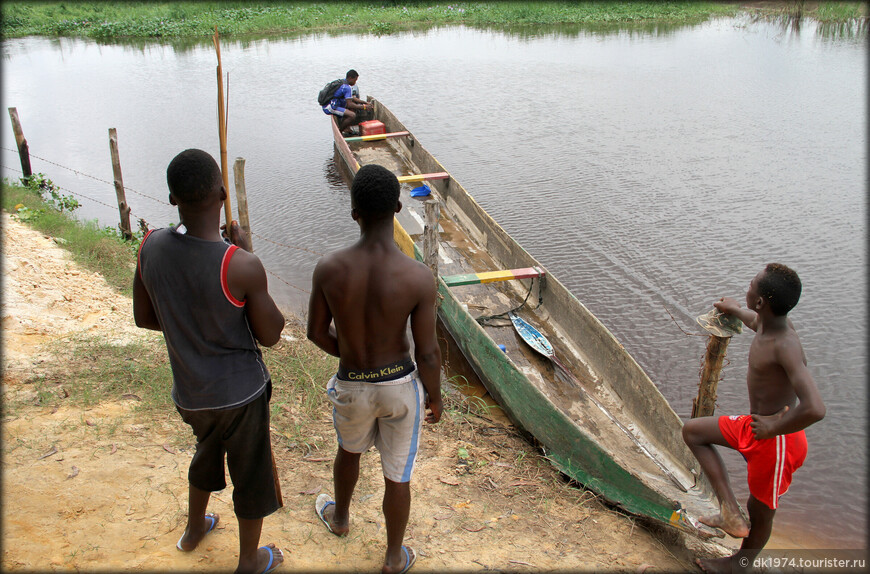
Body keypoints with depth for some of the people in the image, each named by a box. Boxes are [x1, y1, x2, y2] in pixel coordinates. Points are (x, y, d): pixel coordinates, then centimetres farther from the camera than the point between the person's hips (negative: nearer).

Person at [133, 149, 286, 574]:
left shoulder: (150, 247, -13)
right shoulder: (242, 267, -29)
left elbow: (144, 317, 2)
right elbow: (270, 335, -13)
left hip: (188, 390, 6)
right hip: (239, 391, -5)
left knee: (208, 450, 34)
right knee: (251, 474, 19)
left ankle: (194, 529, 57)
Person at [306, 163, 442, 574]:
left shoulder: (328, 269, -20)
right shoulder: (419, 278, -26)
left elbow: (317, 333, -5)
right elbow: (427, 353, -17)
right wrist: (435, 397, 3)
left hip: (352, 387, 2)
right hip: (400, 385, -1)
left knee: (350, 448, 34)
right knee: (397, 474, 20)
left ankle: (339, 517, 62)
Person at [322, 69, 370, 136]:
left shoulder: (343, 81, 14)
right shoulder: (347, 87, -17)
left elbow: (352, 98, 23)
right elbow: (349, 104, -21)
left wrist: (364, 102, 17)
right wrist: (363, 107, -12)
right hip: (330, 108, -11)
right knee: (352, 115, -24)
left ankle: (344, 130, 15)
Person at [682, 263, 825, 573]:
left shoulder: (786, 347, -33)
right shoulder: (770, 321, -7)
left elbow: (815, 409, -42)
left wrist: (773, 428, -27)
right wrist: (734, 310, 42)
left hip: (776, 440, -9)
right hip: (754, 425, 9)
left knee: (760, 511, 13)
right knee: (693, 431, 14)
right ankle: (730, 511, 13)